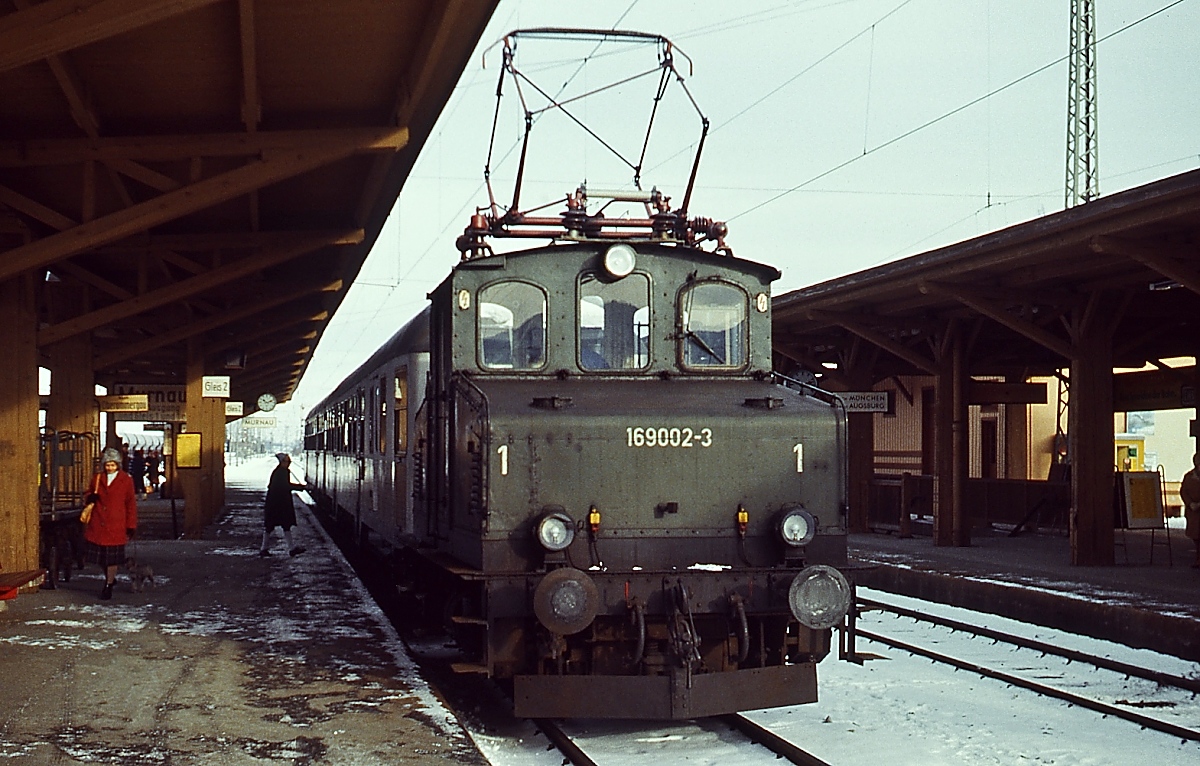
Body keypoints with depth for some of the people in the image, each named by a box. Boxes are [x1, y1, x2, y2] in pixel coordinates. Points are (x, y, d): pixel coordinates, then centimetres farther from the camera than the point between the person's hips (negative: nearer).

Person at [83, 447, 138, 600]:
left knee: (112, 557, -1)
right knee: (100, 555, 7)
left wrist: (131, 527, 0)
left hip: (116, 526, -3)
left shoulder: (126, 480, 1)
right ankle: (110, 578, 29)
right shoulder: (97, 479, 9)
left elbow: (131, 505, 2)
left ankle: (108, 586, 10)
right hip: (97, 525, 3)